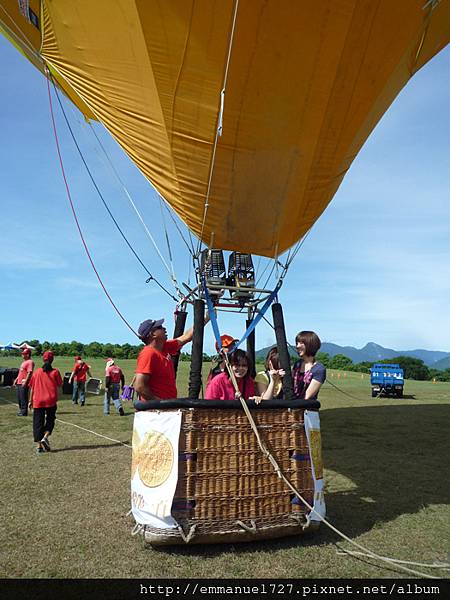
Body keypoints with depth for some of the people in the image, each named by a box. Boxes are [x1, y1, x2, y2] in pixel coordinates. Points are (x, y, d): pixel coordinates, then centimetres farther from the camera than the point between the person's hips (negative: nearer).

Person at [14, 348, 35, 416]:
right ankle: (21, 410, 26)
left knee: (23, 398, -7)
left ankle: (24, 412, -2)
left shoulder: (30, 362, -12)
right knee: (19, 397, 16)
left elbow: (29, 372, -20)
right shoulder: (24, 361, 20)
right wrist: (16, 379, 22)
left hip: (24, 383, -10)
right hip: (19, 382, 10)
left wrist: (25, 381, -25)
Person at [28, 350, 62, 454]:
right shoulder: (55, 372, -3)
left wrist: (30, 401, 13)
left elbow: (32, 388, 6)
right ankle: (45, 437, -8)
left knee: (38, 422, 8)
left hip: (38, 401, 2)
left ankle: (39, 445, 7)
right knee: (50, 420, 14)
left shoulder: (37, 372, 3)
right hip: (51, 401, -1)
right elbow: (59, 385, 0)